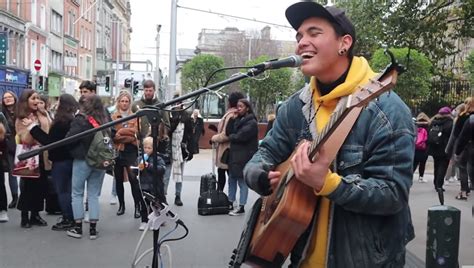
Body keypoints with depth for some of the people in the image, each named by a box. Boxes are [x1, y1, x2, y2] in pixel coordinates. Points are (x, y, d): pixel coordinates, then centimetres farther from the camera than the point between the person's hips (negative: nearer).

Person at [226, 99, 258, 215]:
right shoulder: (238, 119, 14)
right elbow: (228, 132, 4)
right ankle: (230, 202, 27)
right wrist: (233, 119, -4)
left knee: (242, 181, -2)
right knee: (232, 179, 15)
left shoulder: (251, 122, -11)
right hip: (234, 154, 8)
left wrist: (231, 137, -2)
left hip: (244, 156, -8)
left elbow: (240, 136, -21)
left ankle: (241, 207, 4)